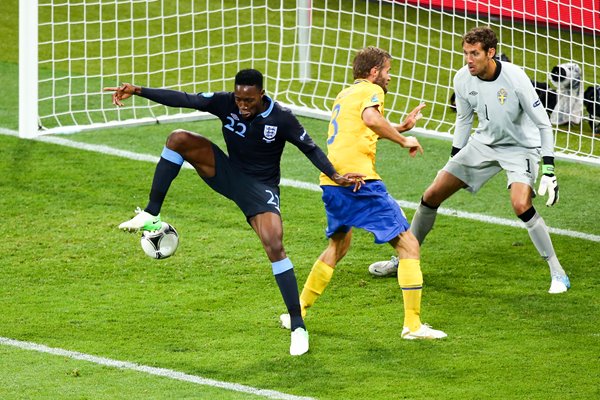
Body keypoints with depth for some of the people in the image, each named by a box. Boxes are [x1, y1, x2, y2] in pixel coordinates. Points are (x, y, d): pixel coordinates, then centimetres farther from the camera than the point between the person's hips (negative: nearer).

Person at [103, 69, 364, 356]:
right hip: (228, 174, 4)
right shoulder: (225, 103, -13)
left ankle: (298, 326, -14)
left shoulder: (281, 119, -20)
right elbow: (184, 99, -16)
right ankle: (151, 214, -14)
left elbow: (310, 149, -9)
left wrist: (335, 176, -20)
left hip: (261, 188, -4)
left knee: (275, 247, -23)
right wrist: (138, 91, -23)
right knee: (178, 139, -17)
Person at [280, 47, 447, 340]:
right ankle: (413, 325, -10)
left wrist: (399, 127, 37)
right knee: (408, 246, -4)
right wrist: (403, 140, -13)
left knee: (338, 246, 30)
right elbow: (370, 118, -23)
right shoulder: (371, 90, 0)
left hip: (331, 182, 9)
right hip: (359, 180, -8)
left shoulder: (344, 95, 25)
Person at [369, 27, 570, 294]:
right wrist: (454, 160, 14)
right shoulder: (463, 79, -10)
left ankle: (558, 274, -17)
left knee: (521, 205, -30)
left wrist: (548, 169, -25)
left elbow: (543, 124, -19)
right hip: (483, 143, 6)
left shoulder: (514, 78, -26)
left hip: (520, 147, -6)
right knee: (432, 196, 2)